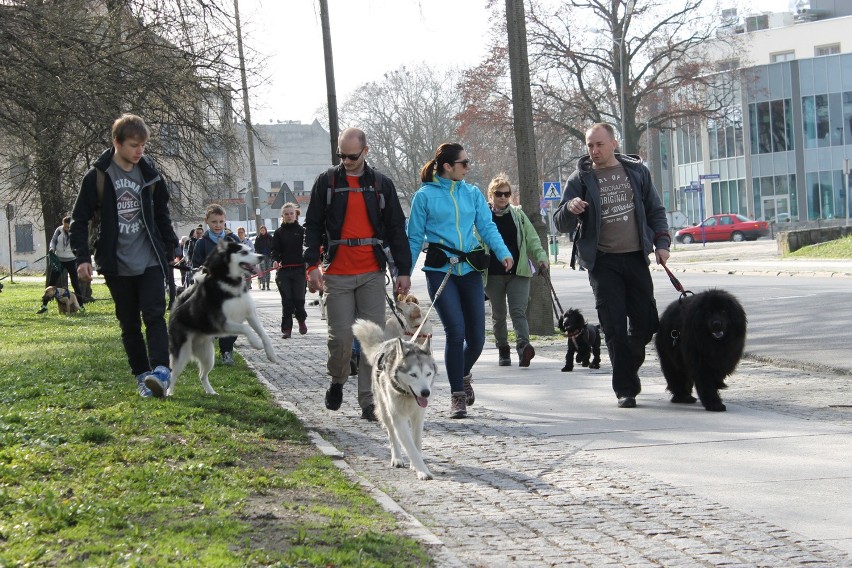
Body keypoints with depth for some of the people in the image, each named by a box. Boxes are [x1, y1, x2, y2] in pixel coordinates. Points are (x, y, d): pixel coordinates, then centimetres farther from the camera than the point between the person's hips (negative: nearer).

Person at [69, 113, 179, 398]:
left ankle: (161, 371, -24)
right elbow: (79, 219, -2)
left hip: (150, 261, 1)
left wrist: (171, 247, 14)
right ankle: (142, 377, 12)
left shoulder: (150, 174, 4)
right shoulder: (98, 176, -6)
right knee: (129, 324, 6)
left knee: (154, 315, -14)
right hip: (117, 265, -1)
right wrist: (83, 257, -9)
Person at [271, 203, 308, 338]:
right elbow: (275, 250, 6)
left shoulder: (302, 231, 7)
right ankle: (286, 328, 5)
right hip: (283, 270, 1)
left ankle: (301, 320, 25)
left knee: (299, 299, -4)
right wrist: (275, 260, -15)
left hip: (299, 270, -1)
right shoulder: (278, 233, 9)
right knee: (286, 300, -1)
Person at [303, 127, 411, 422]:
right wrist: (312, 265, -5)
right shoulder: (326, 182, 6)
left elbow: (396, 229, 12)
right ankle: (337, 381, 23)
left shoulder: (381, 184, 9)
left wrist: (404, 270, 6)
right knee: (341, 337, -6)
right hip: (337, 274, -1)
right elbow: (312, 226, 7)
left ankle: (369, 402, 3)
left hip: (372, 274, 1)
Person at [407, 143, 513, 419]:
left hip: (470, 270, 4)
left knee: (476, 337, 4)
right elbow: (414, 238, 3)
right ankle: (457, 395, 0)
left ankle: (463, 374, 37)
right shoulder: (425, 196, -1)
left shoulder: (472, 193, 9)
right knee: (456, 331, -14)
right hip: (440, 270, -4)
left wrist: (503, 252, -14)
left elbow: (487, 227, 5)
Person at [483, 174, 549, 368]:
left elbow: (532, 239, 10)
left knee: (518, 311, -13)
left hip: (518, 272, 0)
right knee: (498, 315, 10)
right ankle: (503, 350, 23)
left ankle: (523, 346, -28)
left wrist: (541, 257, -6)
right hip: (493, 274, 0)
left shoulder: (518, 214, 9)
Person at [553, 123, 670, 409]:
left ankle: (628, 370, 31)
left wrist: (662, 243, 4)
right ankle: (625, 389, -1)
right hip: (603, 262, -2)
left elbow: (655, 211, 16)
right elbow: (562, 225, -1)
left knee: (645, 323, 5)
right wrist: (570, 209, -23)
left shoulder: (636, 171, 7)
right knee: (615, 328, -6)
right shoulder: (581, 179, 0)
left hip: (636, 257, 2)